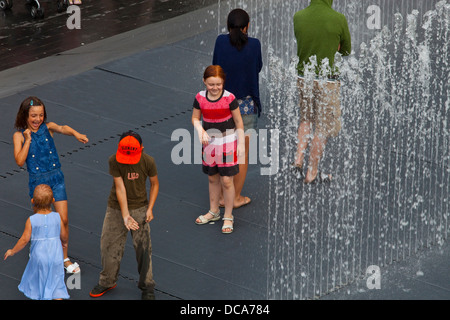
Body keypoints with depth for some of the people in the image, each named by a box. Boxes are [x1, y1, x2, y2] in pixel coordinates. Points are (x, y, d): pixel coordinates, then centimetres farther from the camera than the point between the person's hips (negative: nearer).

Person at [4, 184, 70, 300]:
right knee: (55, 284, 10)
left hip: (39, 257, -2)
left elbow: (24, 239, -12)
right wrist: (63, 242, 28)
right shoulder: (57, 217, -6)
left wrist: (12, 251, 1)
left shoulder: (31, 220, -13)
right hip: (56, 256, 2)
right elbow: (64, 236, 4)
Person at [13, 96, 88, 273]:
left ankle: (64, 258, 14)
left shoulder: (48, 127, -1)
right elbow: (20, 161, -14)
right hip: (37, 180, -1)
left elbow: (62, 128, -24)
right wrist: (28, 140, -17)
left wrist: (76, 134, -44)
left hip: (56, 177, 1)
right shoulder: (19, 135, -4)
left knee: (63, 219, -1)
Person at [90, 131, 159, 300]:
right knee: (109, 245, 8)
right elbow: (120, 188, -19)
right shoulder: (114, 161, -18)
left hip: (140, 208, -1)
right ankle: (107, 281, 28)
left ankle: (147, 286, 14)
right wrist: (125, 216, -23)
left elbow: (154, 184, 0)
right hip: (117, 208, 1)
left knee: (143, 248, -2)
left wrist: (150, 209, -8)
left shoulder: (148, 162, -16)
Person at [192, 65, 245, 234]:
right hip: (209, 142, 4)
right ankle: (214, 212, 35)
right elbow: (195, 118, 4)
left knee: (226, 180, -2)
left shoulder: (229, 98, -15)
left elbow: (238, 122, -7)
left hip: (227, 143, -4)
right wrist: (201, 131, -16)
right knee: (212, 178, 17)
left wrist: (241, 144, -8)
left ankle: (228, 217, 11)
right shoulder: (200, 98, -7)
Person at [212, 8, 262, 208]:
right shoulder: (254, 45, -12)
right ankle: (237, 198, 17)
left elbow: (216, 68, 2)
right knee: (242, 153, 11)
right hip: (246, 105, -1)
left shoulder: (221, 42, -11)